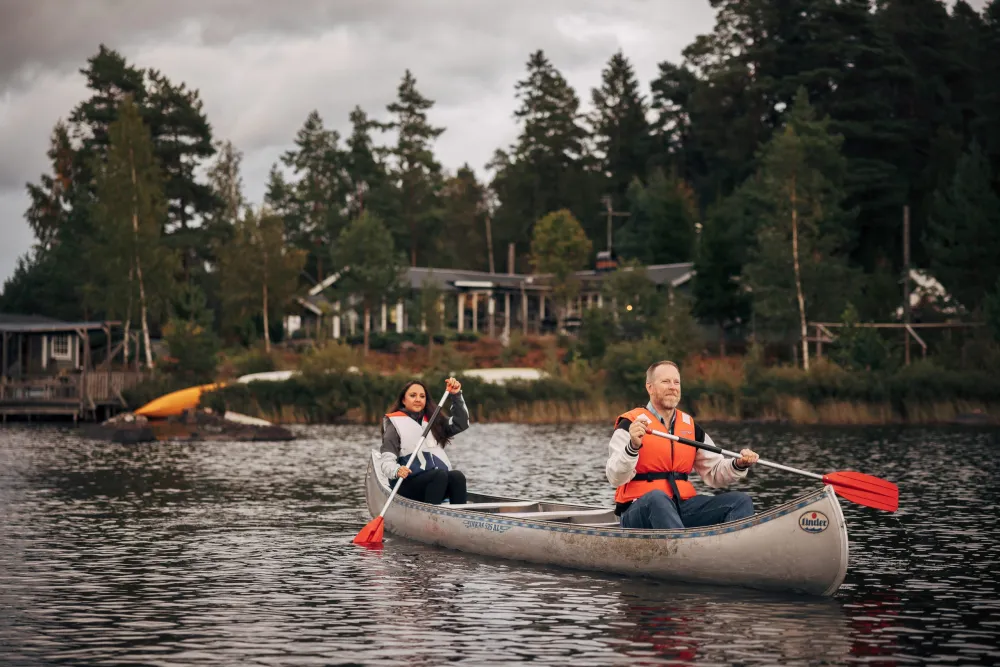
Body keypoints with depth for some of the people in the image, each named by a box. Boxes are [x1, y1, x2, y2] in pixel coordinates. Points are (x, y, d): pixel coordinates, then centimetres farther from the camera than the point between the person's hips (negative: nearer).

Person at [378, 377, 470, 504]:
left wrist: (456, 396, 5)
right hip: (408, 486, -5)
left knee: (457, 476, -26)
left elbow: (461, 424, 15)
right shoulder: (396, 424, 4)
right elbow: (386, 459, -7)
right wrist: (396, 471, -30)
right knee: (440, 474, -32)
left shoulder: (434, 422, 22)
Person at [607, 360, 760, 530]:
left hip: (682, 509, 6)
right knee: (657, 497, -39)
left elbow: (714, 474, 18)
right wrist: (633, 447, -30)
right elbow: (616, 478, -13)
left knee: (741, 501, -10)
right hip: (639, 512, -6)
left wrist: (739, 465, -2)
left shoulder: (690, 426, 16)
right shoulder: (630, 425, -2)